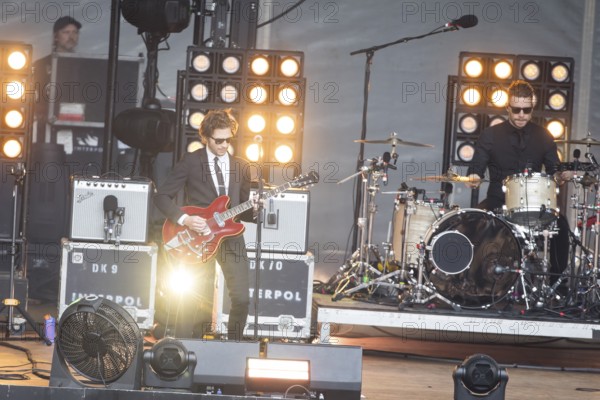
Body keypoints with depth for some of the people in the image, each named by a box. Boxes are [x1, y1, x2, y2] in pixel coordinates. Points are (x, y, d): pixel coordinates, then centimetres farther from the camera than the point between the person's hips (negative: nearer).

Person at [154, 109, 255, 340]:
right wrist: (184, 219, -14)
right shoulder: (190, 162, 1)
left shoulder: (241, 167, 13)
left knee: (242, 298, -8)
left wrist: (256, 211, -5)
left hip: (231, 237, 3)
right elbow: (162, 196, -1)